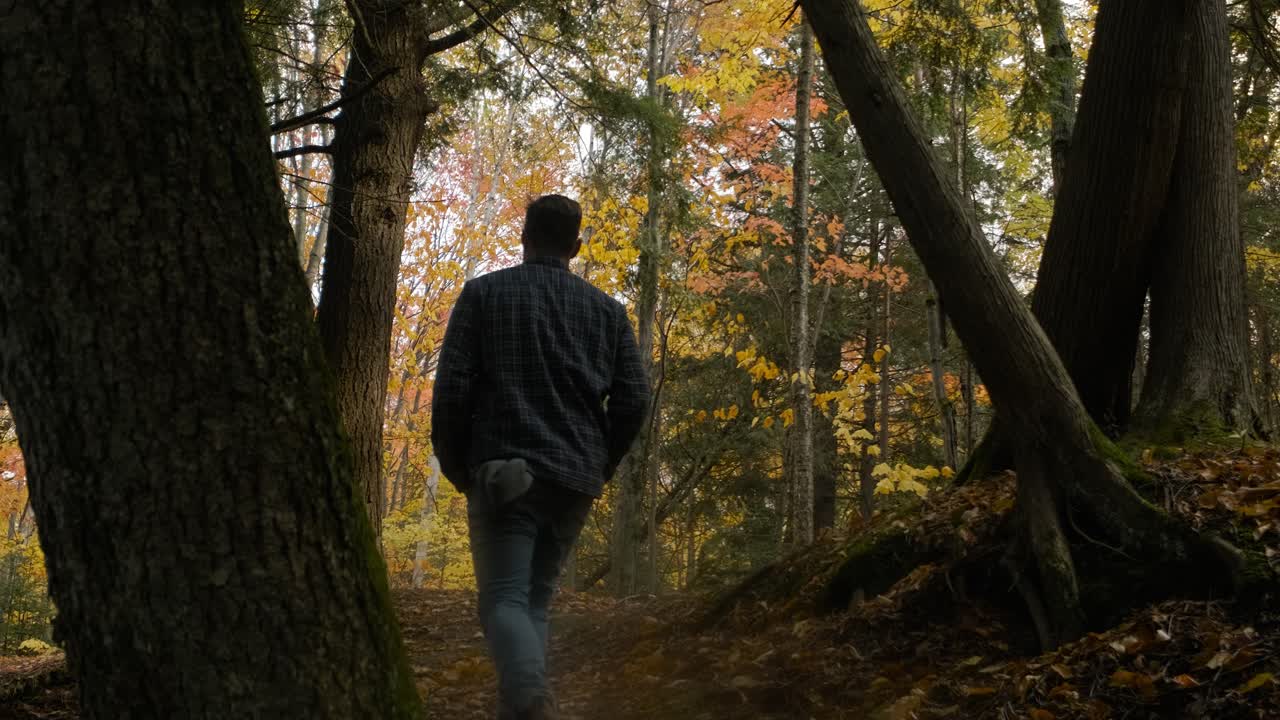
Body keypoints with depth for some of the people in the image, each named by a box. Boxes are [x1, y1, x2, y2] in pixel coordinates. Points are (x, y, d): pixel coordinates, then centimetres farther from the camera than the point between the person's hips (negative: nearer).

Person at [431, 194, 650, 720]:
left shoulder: (484, 293, 4)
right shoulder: (607, 310, 12)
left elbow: (452, 385, -4)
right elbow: (634, 397, 5)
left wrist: (454, 464, 7)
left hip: (503, 472, -3)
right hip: (576, 478, 3)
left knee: (504, 597, -7)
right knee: (536, 597, 15)